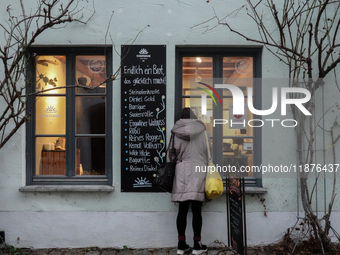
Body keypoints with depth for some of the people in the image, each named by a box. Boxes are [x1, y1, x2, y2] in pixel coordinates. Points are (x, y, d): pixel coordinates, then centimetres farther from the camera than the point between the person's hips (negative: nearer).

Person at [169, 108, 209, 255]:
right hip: (198, 172, -2)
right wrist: (208, 175, 15)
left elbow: (172, 154, 7)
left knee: (182, 210, 5)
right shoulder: (202, 132, 3)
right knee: (196, 211, 1)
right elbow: (207, 155, 6)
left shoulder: (176, 133, 5)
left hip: (182, 172, 2)